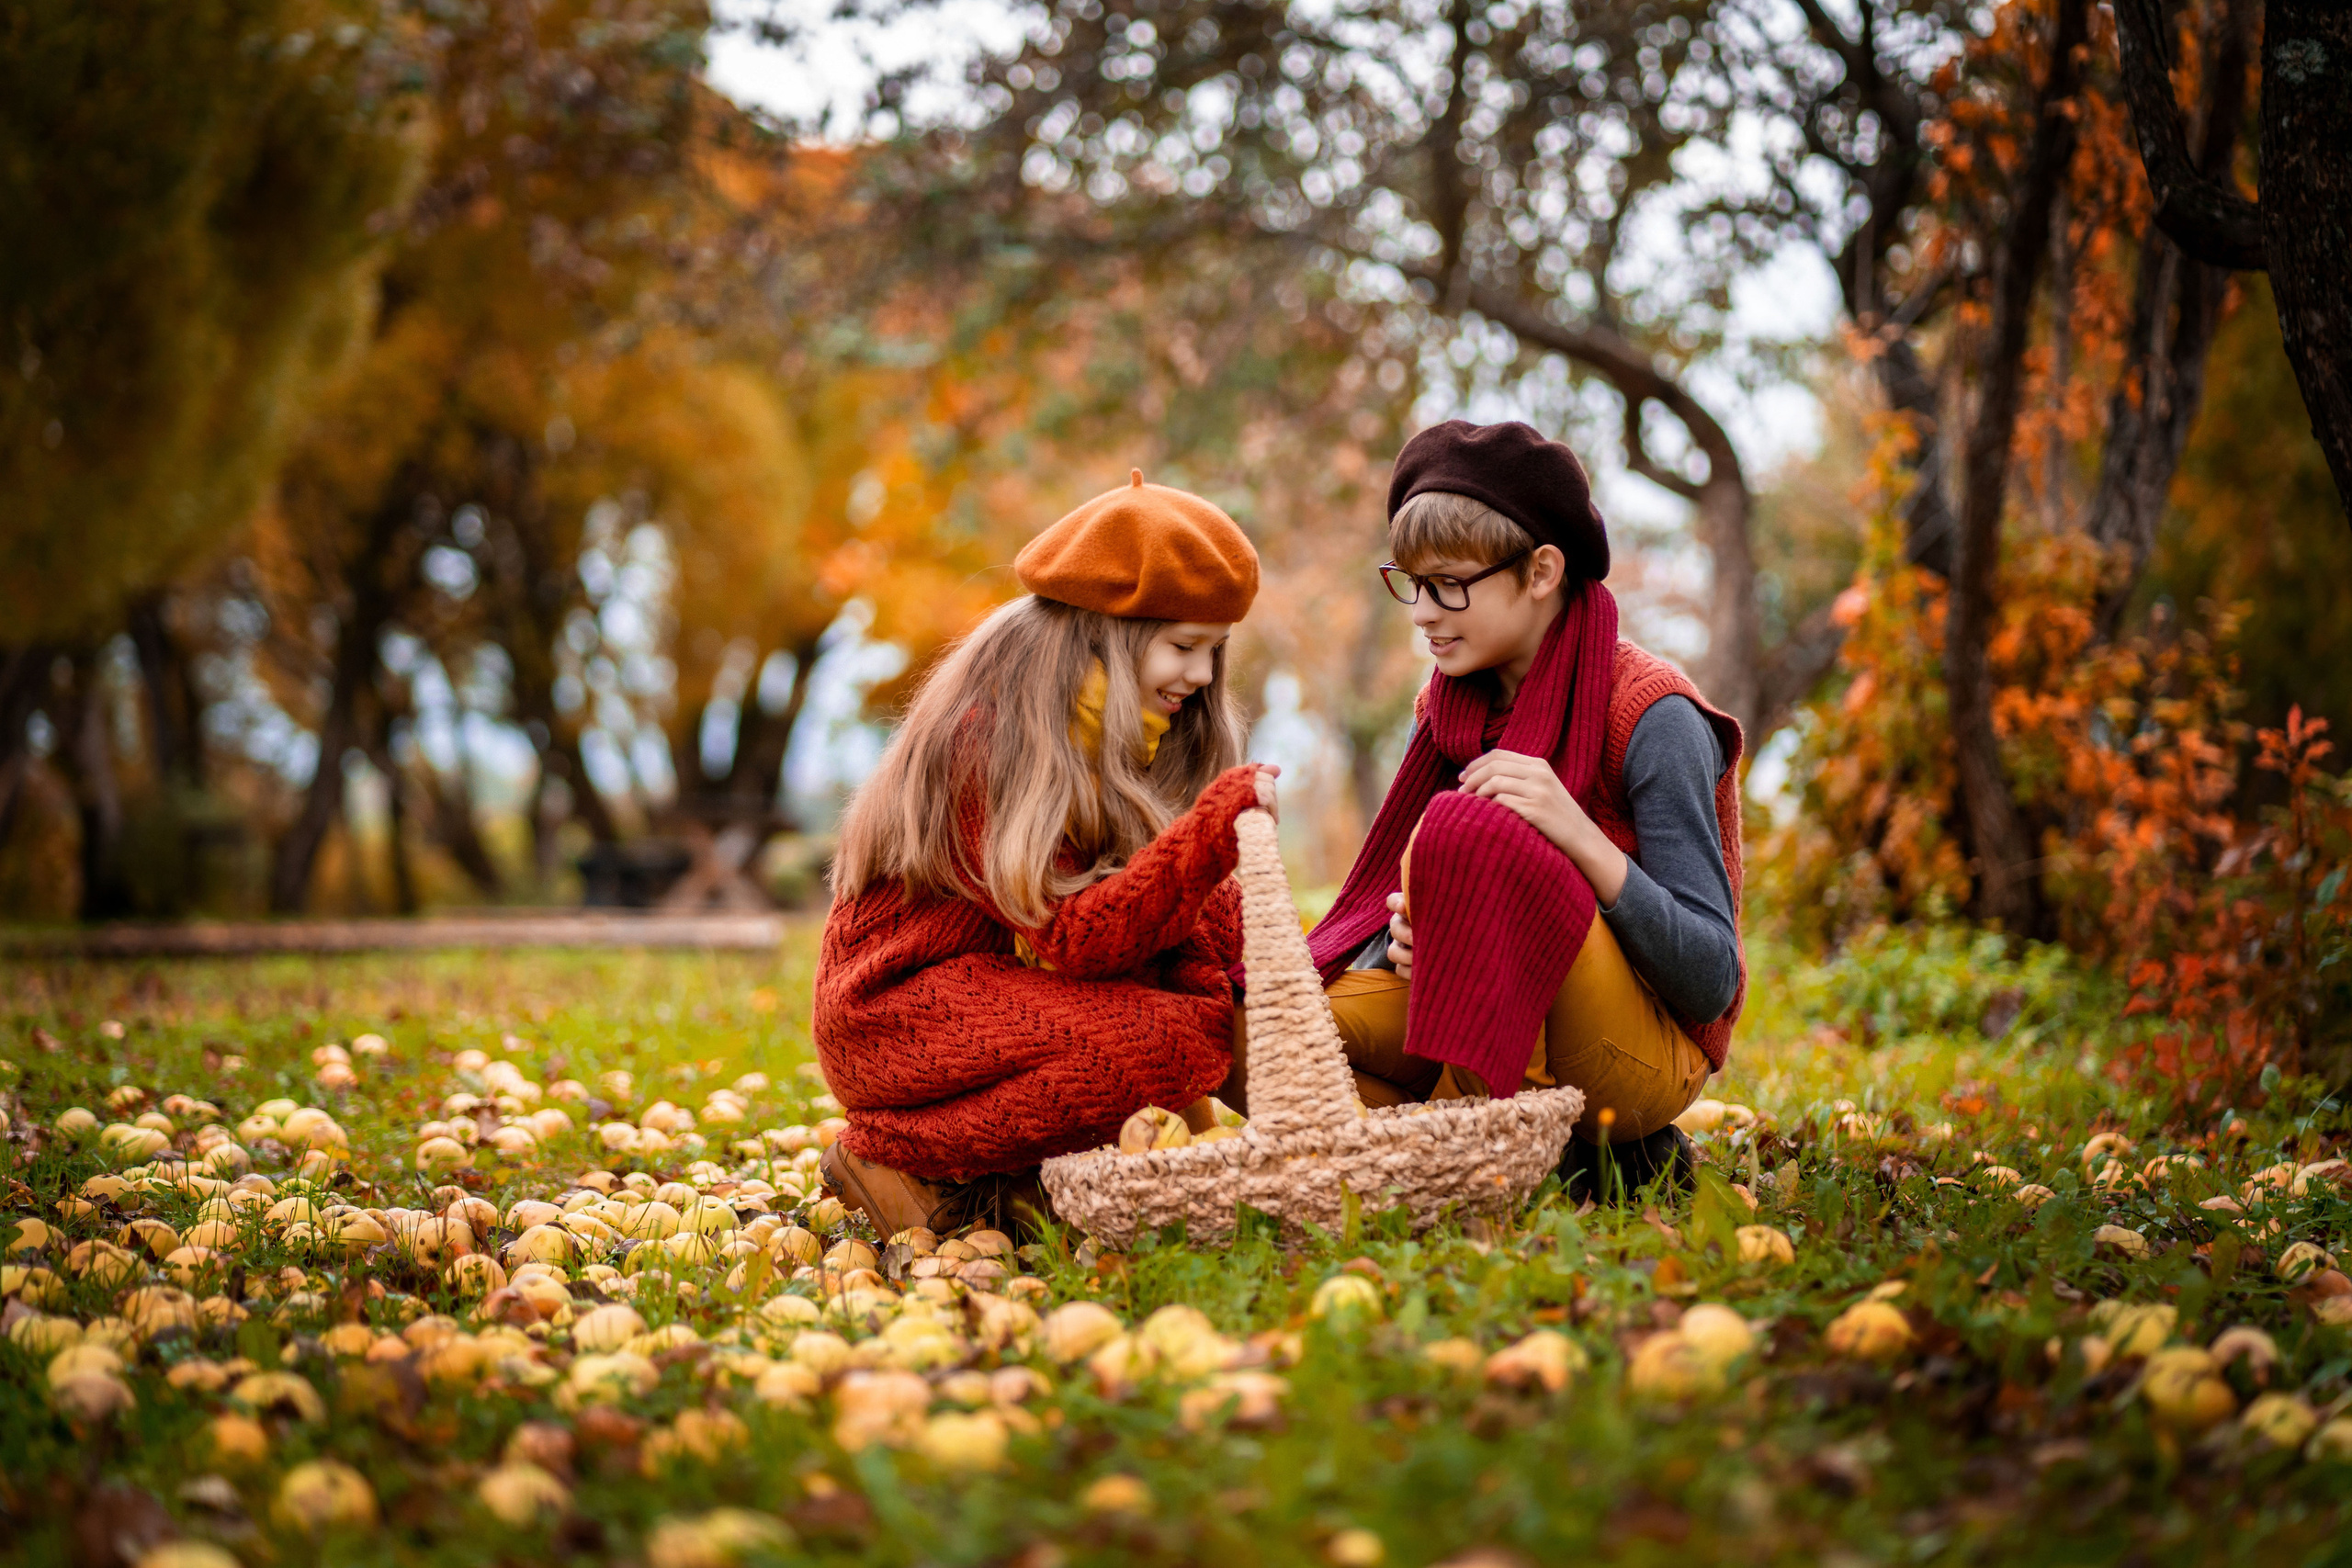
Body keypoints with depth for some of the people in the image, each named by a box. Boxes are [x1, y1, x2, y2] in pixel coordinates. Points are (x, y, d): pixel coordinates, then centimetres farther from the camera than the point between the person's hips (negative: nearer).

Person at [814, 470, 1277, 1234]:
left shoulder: (1122, 729, 6)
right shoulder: (991, 736, -21)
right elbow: (1074, 937, -27)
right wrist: (1213, 829, -33)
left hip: (998, 987, 9)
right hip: (893, 1007, -9)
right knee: (1177, 1040, -24)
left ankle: (1013, 1171, -5)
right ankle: (902, 1154, -11)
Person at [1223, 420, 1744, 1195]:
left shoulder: (1651, 715, -12)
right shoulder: (1446, 709, 8)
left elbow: (1712, 980, -16)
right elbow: (1409, 902, 14)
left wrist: (1580, 835, -29)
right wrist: (1403, 940, -12)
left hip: (1646, 1052, -7)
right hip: (1500, 1035, 7)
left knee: (1471, 832, -30)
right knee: (1253, 1049, -19)